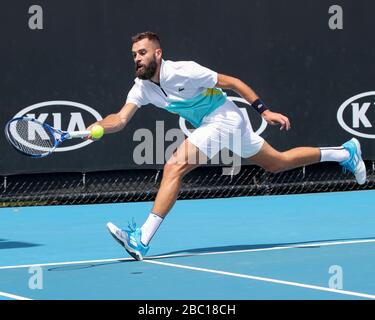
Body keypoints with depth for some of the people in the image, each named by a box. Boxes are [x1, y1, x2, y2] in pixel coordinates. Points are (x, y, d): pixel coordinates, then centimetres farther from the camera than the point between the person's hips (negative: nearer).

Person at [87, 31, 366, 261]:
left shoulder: (182, 71, -22)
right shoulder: (142, 87, -1)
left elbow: (232, 82, -15)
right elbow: (121, 119, -9)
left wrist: (265, 111, -17)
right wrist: (98, 127, -30)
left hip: (224, 117, -8)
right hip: (208, 125, 8)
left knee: (174, 167, -21)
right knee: (278, 163, 19)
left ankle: (142, 240, -25)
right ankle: (345, 152, 34)